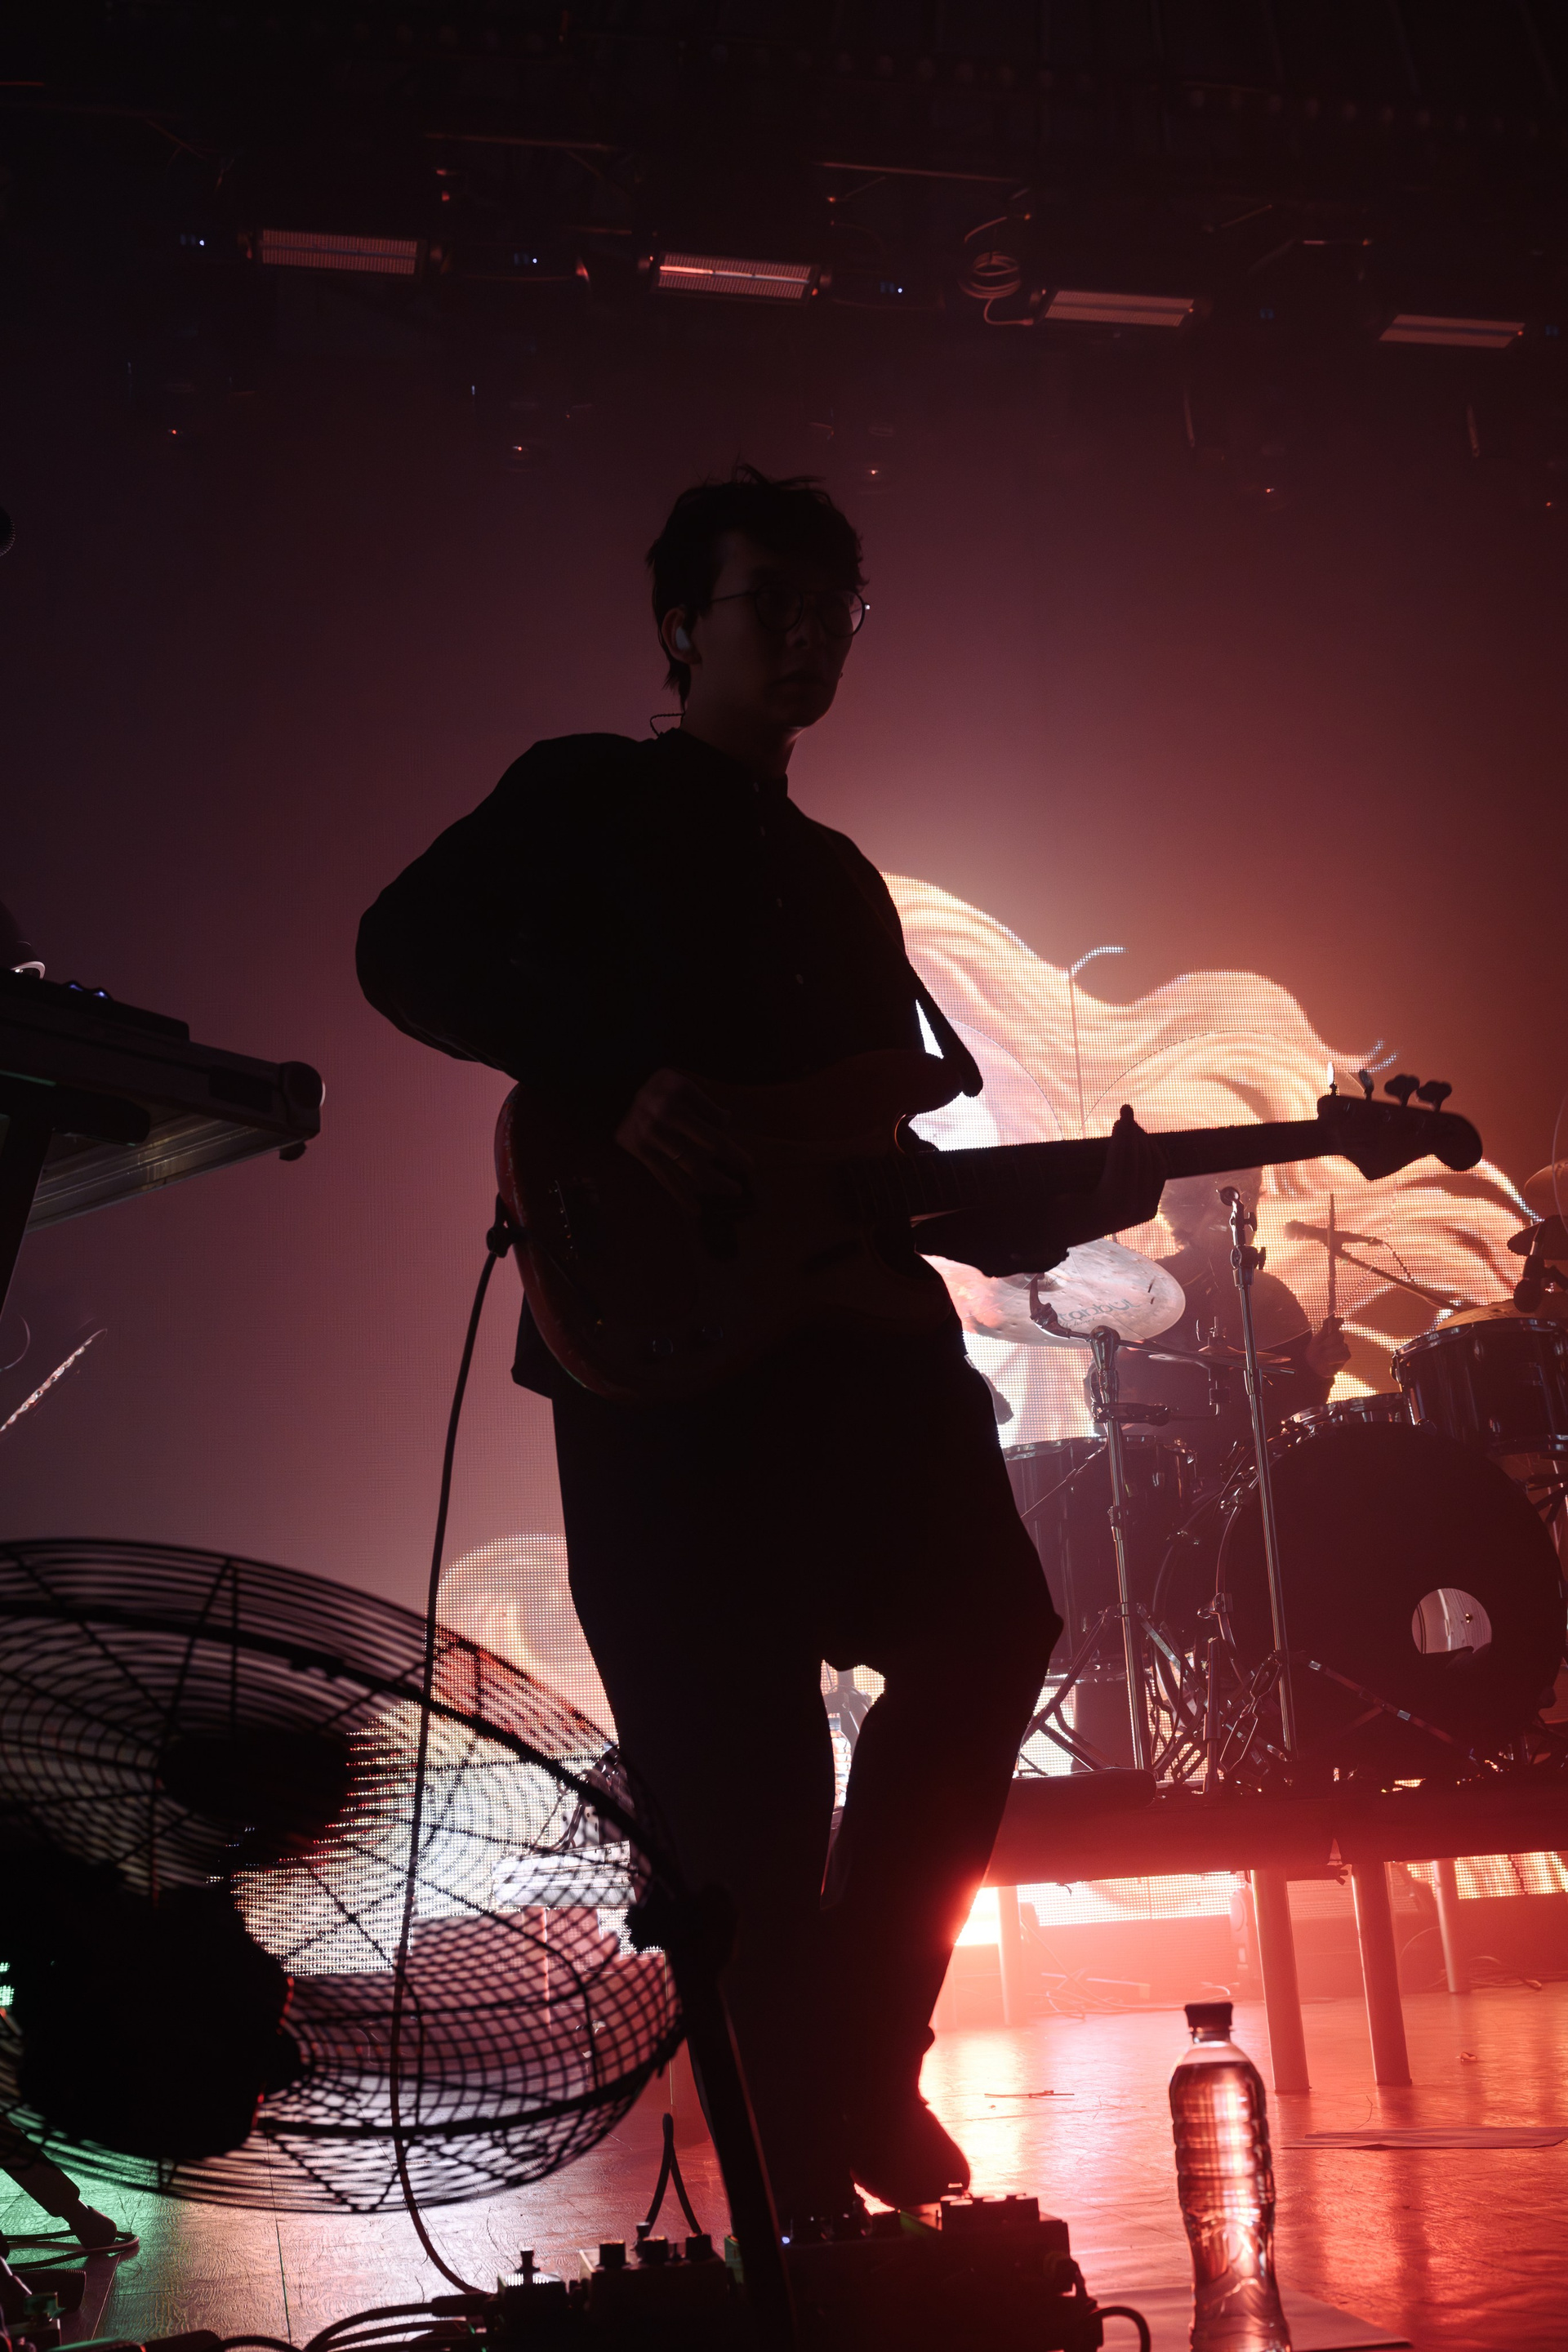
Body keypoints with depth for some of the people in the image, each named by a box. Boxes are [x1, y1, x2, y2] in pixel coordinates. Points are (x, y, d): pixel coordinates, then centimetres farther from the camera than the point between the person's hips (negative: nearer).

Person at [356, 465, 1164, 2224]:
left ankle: (856, 2068, 11)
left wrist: (1057, 1204, 8)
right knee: (742, 1789, -4)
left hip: (852, 1338, 6)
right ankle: (808, 2172, 16)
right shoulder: (588, 795, 8)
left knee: (988, 1633, -8)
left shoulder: (843, 878, 27)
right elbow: (405, 945, -9)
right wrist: (619, 1082, -22)